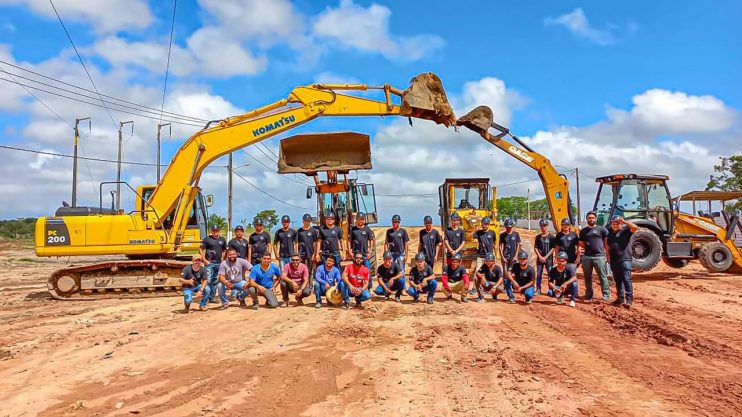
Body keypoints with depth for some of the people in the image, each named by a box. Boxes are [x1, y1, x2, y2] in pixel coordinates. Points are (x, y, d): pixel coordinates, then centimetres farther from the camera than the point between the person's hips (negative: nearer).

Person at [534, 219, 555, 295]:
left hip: (548, 258, -3)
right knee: (538, 274, 5)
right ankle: (538, 289, 11)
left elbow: (553, 248, -5)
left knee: (550, 274, -3)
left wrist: (546, 257, -11)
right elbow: (535, 248, 6)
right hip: (540, 258, 3)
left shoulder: (551, 237, -3)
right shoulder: (538, 237, 7)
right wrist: (540, 257, -6)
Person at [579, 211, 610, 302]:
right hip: (586, 257, 4)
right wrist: (581, 244, 1)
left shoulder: (602, 229, 4)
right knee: (587, 277, 11)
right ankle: (588, 295, 20)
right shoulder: (583, 231, 15)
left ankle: (606, 296, 0)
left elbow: (606, 243, 2)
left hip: (599, 256, -4)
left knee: (603, 277, -4)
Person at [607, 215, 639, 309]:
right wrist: (608, 257, 12)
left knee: (626, 279, -11)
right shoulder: (610, 233, 16)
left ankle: (629, 299, -12)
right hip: (614, 261, 6)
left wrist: (624, 221, -21)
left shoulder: (626, 230, 0)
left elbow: (635, 227, -20)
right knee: (618, 280, 12)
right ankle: (621, 298, 20)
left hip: (625, 259, -6)